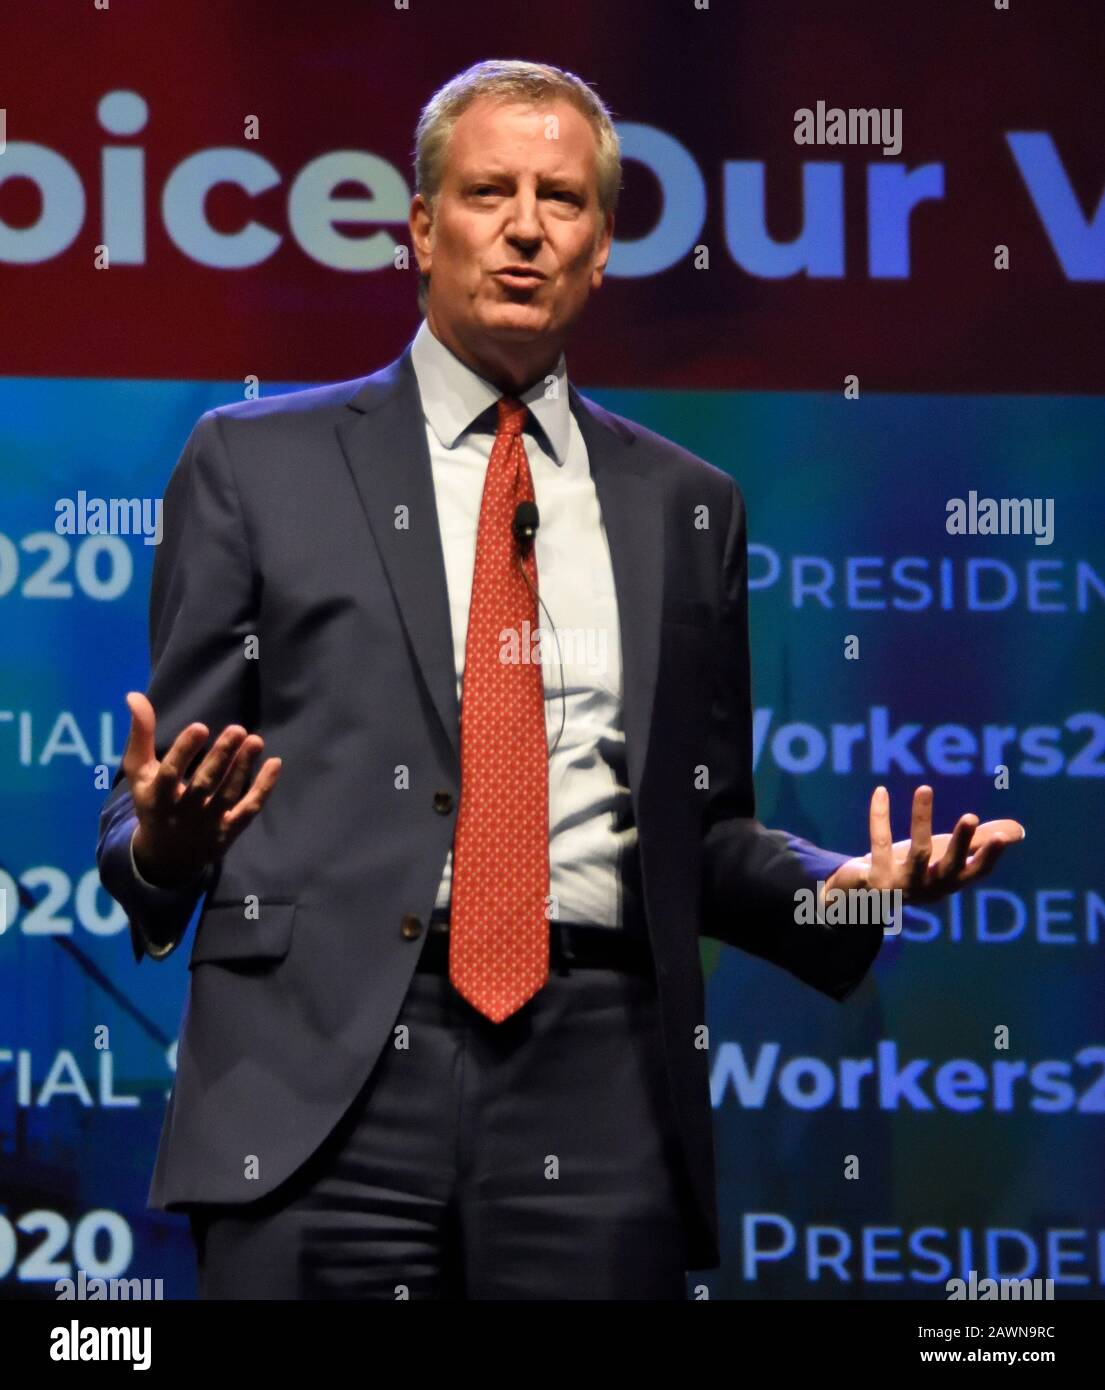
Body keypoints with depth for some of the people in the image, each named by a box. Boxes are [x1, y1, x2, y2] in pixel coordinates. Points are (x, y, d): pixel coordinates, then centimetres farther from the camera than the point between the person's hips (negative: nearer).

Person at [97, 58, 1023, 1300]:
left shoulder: (683, 506, 17)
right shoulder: (255, 463, 10)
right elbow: (143, 818, 9)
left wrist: (846, 884, 0)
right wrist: (161, 848, -14)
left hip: (597, 1097, 2)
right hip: (324, 1069, -2)